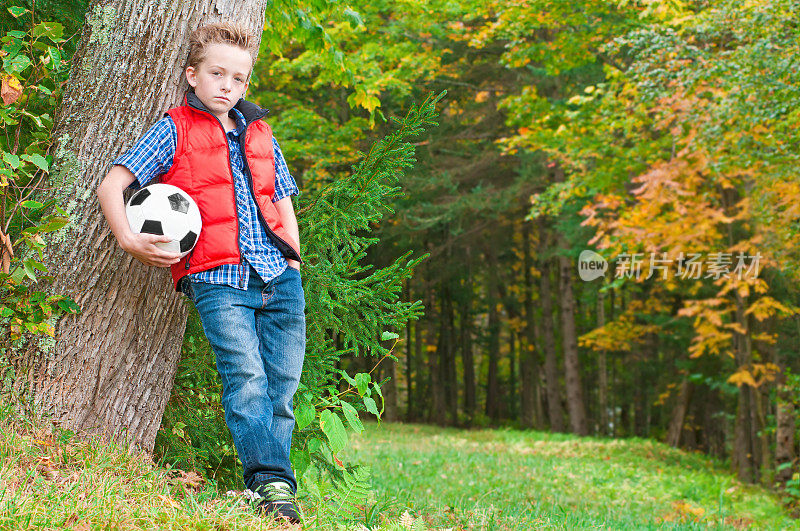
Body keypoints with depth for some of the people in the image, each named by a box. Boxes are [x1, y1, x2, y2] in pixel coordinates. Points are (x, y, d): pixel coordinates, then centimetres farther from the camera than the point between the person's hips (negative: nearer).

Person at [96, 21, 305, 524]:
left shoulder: (260, 134, 20)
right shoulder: (175, 130, 6)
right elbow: (111, 185, 2)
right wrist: (129, 239, -12)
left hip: (278, 276, 5)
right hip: (217, 279, -5)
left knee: (282, 384, 2)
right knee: (246, 375, -19)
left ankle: (276, 480, 10)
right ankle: (270, 481, -17)